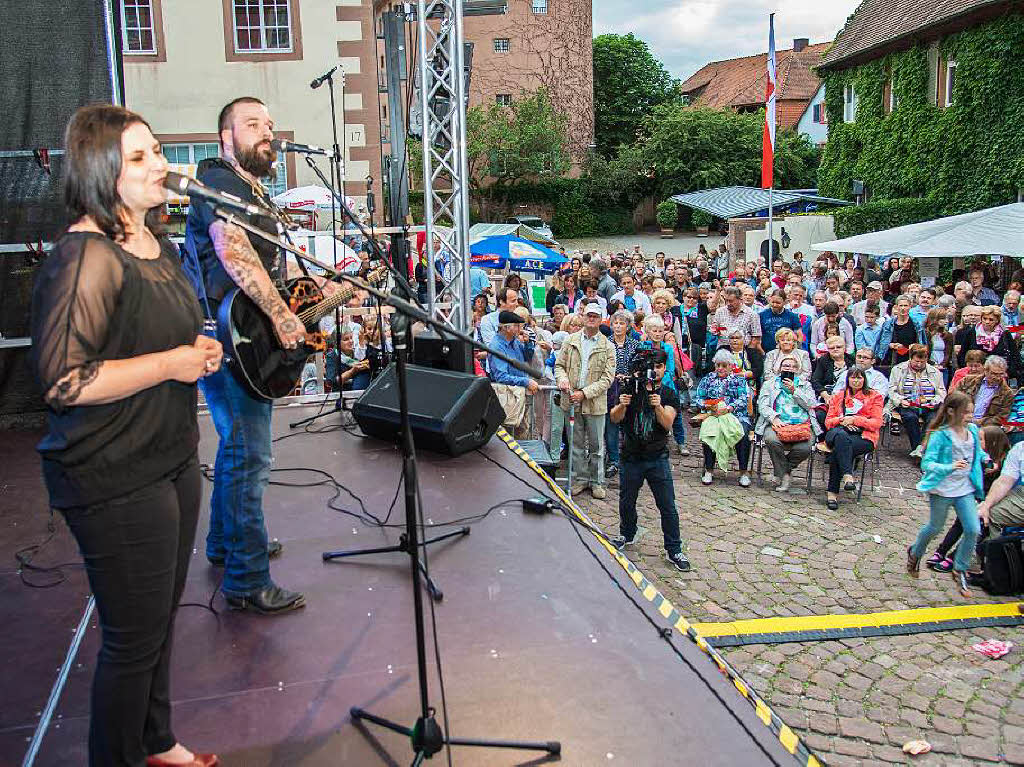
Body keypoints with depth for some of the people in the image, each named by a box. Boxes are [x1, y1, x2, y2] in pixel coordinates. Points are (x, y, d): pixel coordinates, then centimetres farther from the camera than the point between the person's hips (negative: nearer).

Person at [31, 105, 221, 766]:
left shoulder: (159, 244, 10)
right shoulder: (85, 257, -20)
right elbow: (62, 381, -25)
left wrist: (199, 351, 5)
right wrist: (171, 364, -20)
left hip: (175, 459, 9)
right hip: (116, 482, -9)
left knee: (162, 620, 22)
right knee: (134, 638, 5)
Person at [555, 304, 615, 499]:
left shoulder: (608, 347, -1)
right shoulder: (570, 340, 6)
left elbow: (607, 378, -6)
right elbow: (559, 365, 10)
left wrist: (585, 393, -15)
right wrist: (563, 379, -13)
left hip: (595, 403, -2)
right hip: (572, 402, 2)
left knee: (596, 446, 7)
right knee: (577, 444, 10)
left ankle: (596, 482, 18)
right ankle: (581, 479, 22)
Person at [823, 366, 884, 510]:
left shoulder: (874, 396, 17)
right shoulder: (838, 395, 25)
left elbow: (877, 423, 5)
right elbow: (828, 421, 18)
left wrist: (854, 419, -7)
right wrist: (842, 420, -3)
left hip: (863, 436, -2)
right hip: (839, 432, 2)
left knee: (838, 450, -35)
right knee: (841, 435, -40)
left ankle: (833, 492, -36)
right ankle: (847, 475, -52)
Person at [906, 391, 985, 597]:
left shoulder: (973, 430, -1)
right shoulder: (940, 435, -19)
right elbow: (927, 463, -22)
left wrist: (985, 458, 0)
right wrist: (949, 468, -37)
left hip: (966, 489, 5)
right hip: (942, 489, -4)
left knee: (973, 529, -4)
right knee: (935, 527, 13)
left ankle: (960, 570, 16)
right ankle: (915, 553, 43)